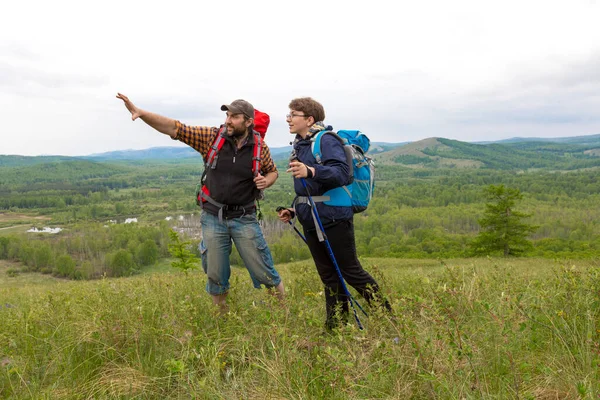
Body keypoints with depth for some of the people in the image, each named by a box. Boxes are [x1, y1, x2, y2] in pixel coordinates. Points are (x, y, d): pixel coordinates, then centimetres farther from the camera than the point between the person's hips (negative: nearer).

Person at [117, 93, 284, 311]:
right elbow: (174, 128, -7)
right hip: (213, 217, 1)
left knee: (264, 272, 4)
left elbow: (273, 171, 13)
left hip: (244, 219, -1)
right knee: (215, 275, 10)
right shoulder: (212, 137, -5)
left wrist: (266, 181, -11)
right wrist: (139, 111, -17)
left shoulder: (260, 148, -5)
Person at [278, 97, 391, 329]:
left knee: (351, 272, -1)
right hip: (311, 223, 9)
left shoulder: (327, 141, -12)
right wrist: (294, 210, 14)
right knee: (329, 278, 14)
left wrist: (310, 171, -43)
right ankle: (335, 328, 24)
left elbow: (342, 172, -29)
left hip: (334, 220, -8)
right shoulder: (300, 146, 16)